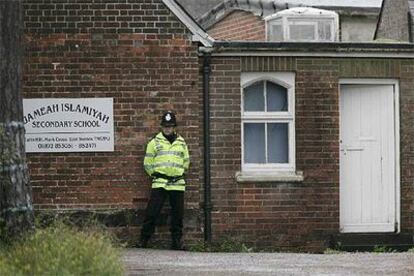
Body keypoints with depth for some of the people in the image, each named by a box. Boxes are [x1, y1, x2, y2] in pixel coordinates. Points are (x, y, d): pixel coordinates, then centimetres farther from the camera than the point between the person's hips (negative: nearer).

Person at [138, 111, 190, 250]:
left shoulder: (181, 142, 13)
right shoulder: (154, 142, 5)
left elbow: (186, 162, 21)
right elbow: (148, 163, 6)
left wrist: (179, 174, 12)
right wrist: (155, 174, 3)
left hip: (177, 184, 3)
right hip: (159, 184, -3)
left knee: (178, 214, 4)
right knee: (152, 212, -8)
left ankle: (176, 241, 13)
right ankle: (144, 239, -2)